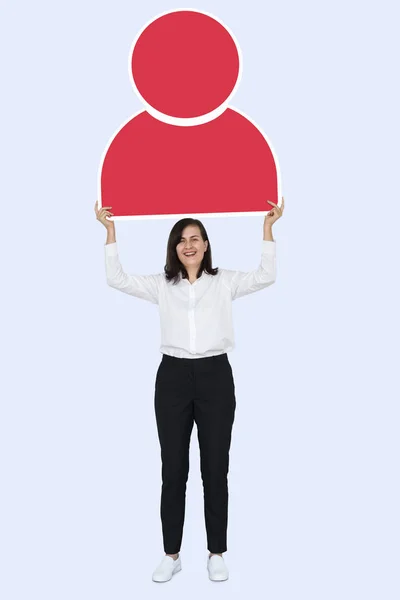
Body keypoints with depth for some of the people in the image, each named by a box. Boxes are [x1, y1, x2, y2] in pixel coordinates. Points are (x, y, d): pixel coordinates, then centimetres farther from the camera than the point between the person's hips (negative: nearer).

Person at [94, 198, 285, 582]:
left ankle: (216, 553, 20)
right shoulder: (162, 285, 9)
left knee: (215, 468, 5)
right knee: (173, 469, 6)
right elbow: (116, 279, 3)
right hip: (173, 376, 1)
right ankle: (171, 554, 19)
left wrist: (268, 227, -6)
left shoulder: (224, 281, 7)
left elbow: (266, 277, -4)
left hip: (215, 375, -1)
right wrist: (110, 231, 1)